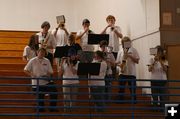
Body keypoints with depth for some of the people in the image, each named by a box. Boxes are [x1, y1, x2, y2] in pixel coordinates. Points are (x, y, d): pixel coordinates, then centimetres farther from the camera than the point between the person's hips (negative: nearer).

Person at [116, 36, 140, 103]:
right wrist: (119, 65, -13)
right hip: (122, 73, 2)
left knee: (132, 89, 3)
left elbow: (137, 61, -2)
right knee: (121, 88, 2)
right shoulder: (120, 51, 10)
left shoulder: (133, 50, 3)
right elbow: (117, 62, 9)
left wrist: (129, 56, -13)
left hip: (131, 73, -2)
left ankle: (134, 101, 12)